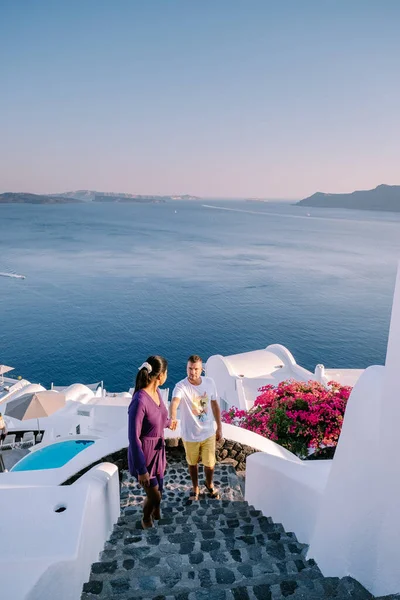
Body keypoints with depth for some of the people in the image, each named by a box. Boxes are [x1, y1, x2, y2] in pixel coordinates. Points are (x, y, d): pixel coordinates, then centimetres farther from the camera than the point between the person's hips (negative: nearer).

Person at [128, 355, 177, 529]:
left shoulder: (156, 392, -6)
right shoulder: (139, 401, -32)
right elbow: (134, 438, -26)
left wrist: (168, 422, 35)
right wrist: (141, 470, -20)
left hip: (158, 450, 7)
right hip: (144, 454, -7)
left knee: (158, 489, 25)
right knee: (154, 495, 11)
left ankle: (156, 514, 54)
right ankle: (146, 518, 42)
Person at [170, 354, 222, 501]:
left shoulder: (209, 382, -11)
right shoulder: (181, 386, -24)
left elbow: (215, 405, 3)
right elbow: (174, 402, -45)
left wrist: (219, 427, 7)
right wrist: (172, 418, -66)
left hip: (208, 433, 2)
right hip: (190, 435, -2)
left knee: (210, 463, 17)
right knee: (192, 463, 20)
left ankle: (209, 484, 49)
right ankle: (195, 488, 48)